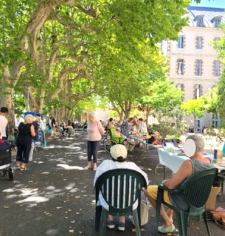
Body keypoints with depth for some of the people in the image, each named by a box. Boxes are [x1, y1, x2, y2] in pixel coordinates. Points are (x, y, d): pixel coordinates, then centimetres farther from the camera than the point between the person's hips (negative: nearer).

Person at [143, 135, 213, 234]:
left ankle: (168, 224, 15)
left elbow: (170, 185, -29)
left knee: (148, 190, 5)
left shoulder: (189, 163, -33)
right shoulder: (210, 162, -8)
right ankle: (170, 215, 42)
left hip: (184, 203, -8)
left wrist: (164, 182, -6)